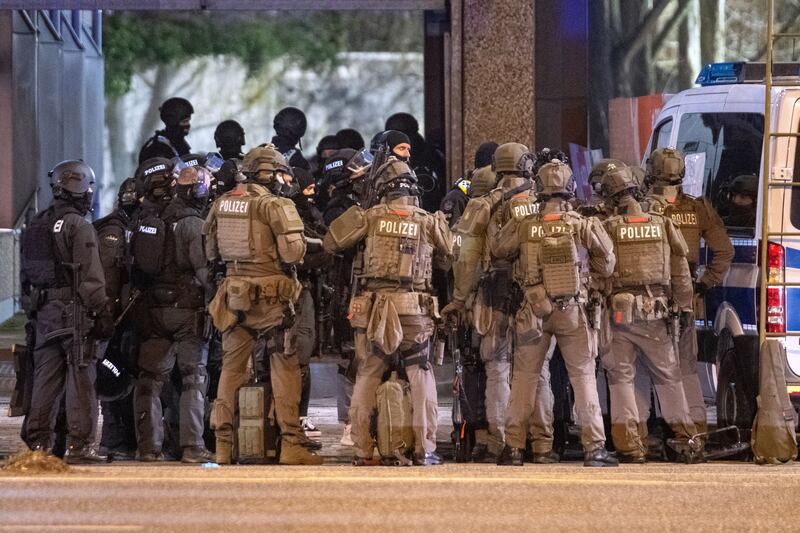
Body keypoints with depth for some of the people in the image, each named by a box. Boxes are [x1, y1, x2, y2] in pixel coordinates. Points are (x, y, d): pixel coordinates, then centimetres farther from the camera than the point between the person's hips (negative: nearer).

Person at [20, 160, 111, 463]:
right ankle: (79, 444, -7)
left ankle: (38, 443, 11)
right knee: (80, 378, -4)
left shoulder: (34, 227, 14)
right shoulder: (79, 227, -11)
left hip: (43, 313, 7)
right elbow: (91, 278, -15)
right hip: (74, 312, -7)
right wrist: (103, 314, -11)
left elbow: (26, 277, 17)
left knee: (45, 380, 10)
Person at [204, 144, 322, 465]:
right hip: (270, 294, -5)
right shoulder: (275, 205, -10)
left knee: (232, 367, 11)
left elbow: (211, 252, 17)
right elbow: (293, 252, -16)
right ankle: (291, 444, -3)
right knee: (284, 367, 0)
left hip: (234, 292, 5)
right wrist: (301, 245, 4)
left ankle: (223, 445, 10)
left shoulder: (222, 204, 9)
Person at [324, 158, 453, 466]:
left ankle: (363, 451, 5)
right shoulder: (428, 222, 3)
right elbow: (450, 253, 13)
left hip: (372, 310, 0)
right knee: (421, 377, 7)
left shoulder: (371, 217, 1)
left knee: (367, 378, 6)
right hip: (414, 310, 0)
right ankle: (425, 449, 3)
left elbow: (331, 242, 2)